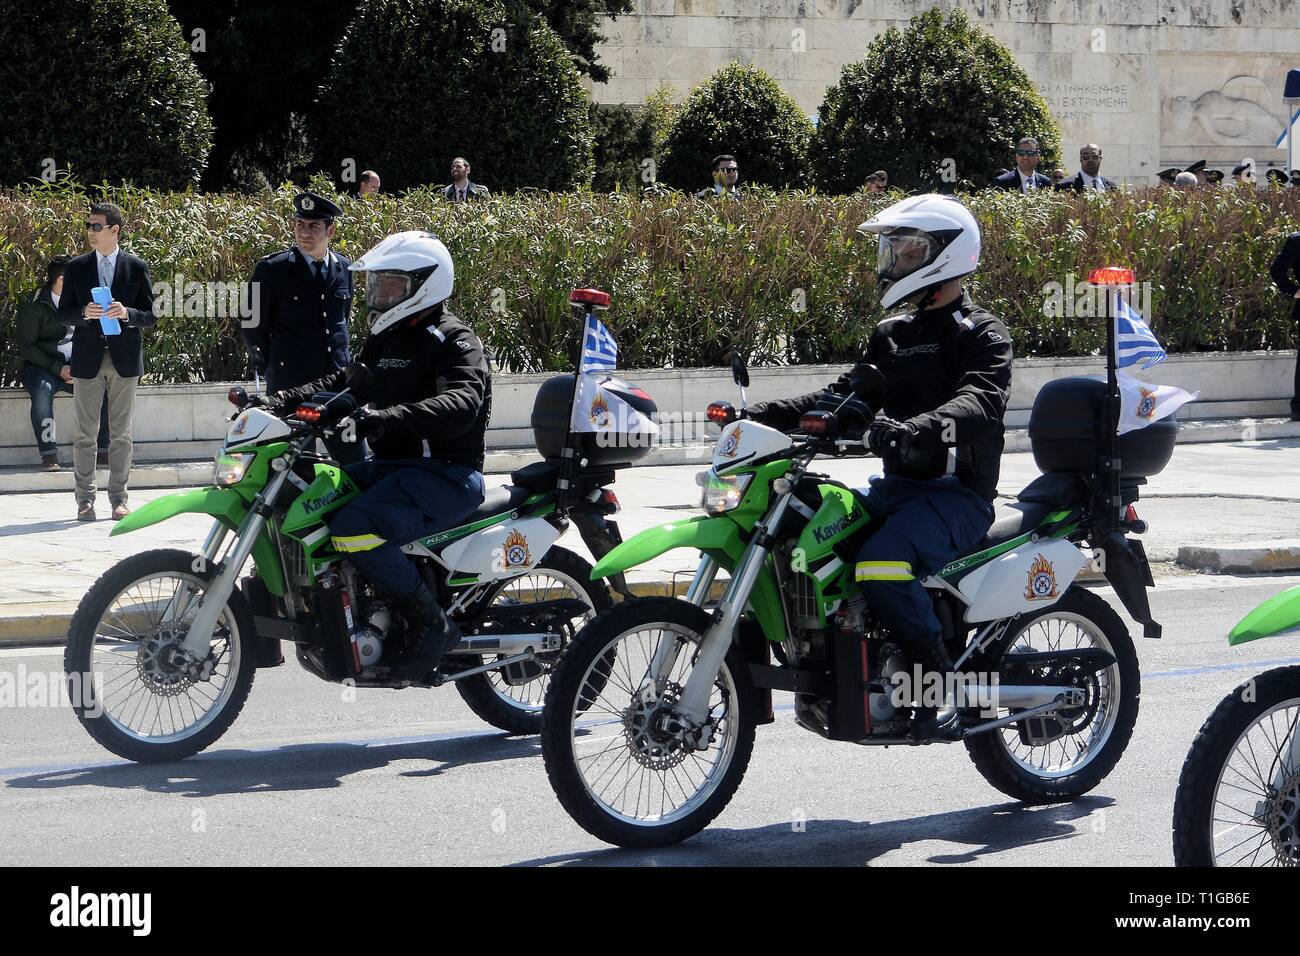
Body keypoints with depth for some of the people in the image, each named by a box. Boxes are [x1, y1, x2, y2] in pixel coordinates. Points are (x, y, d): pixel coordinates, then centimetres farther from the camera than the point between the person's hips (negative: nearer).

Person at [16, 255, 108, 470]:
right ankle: (48, 455, -35)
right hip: (42, 367, -4)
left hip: (76, 367, 4)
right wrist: (58, 369, -16)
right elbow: (26, 346, -7)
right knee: (43, 391, -38)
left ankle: (102, 451, -15)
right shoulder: (34, 305, -3)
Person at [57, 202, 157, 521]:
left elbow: (151, 315, 4)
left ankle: (119, 498, 8)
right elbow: (63, 313, 8)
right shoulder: (76, 267, 7)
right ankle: (85, 498, 5)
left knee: (121, 434, 3)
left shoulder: (137, 267, 3)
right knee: (85, 434, 1)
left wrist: (127, 313, -16)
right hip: (87, 359, 1)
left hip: (124, 359, -1)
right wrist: (84, 313, -13)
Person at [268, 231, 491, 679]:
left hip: (445, 474, -10)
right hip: (390, 466, 10)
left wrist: (390, 418, -43)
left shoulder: (453, 341, -12)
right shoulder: (386, 339, 18)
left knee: (355, 529, -32)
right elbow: (346, 381, 24)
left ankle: (436, 626, -21)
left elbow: (461, 405, -29)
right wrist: (288, 399, 5)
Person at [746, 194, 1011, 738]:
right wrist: (765, 416, 2)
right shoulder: (892, 335, 19)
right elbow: (848, 394, 17)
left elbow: (981, 400, -25)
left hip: (958, 494, -8)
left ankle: (942, 676, -17)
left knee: (881, 565, -34)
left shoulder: (982, 335, -6)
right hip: (898, 487, 8)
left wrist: (919, 429, -46)